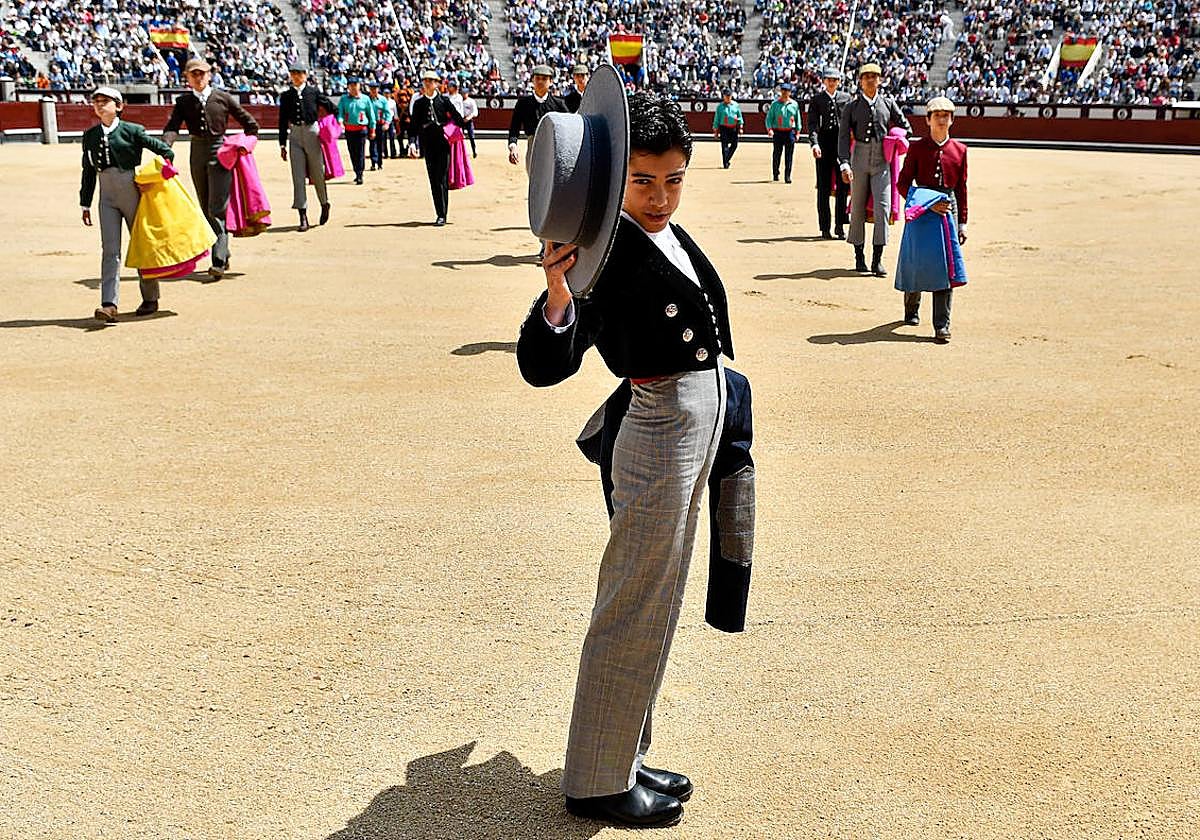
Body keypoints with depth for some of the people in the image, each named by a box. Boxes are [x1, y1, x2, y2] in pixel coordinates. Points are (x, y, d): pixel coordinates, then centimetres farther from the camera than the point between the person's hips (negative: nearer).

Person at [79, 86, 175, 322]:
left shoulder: (132, 131, -4)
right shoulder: (90, 136, 8)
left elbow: (163, 148, 2)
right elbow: (88, 172, 13)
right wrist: (85, 204, 14)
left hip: (132, 193, -3)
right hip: (108, 198, 3)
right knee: (110, 250, -6)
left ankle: (150, 299, 22)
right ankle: (109, 305, -13)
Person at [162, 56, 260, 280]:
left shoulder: (222, 98, 1)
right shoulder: (183, 102, 6)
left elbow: (250, 123, 9)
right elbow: (172, 127, -8)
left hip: (220, 152, -4)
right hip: (197, 154, 4)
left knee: (217, 208, -12)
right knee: (205, 208, 10)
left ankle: (219, 262, -16)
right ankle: (224, 256, 22)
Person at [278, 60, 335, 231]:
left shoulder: (314, 91, 1)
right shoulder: (286, 95, 8)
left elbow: (330, 107, 9)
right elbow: (283, 121, 10)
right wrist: (282, 144, 7)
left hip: (312, 132, -2)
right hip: (295, 135, 2)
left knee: (317, 173, 7)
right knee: (298, 177, -3)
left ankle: (324, 204, 31)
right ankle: (303, 217, -3)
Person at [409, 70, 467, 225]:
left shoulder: (444, 99, 3)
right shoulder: (418, 103, 8)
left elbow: (456, 116, 6)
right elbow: (414, 125, 6)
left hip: (443, 143, -3)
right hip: (428, 145, 3)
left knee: (442, 179, -8)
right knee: (433, 180, 5)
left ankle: (442, 215, -6)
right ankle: (440, 214, 12)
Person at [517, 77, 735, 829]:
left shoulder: (671, 236, 8)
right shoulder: (608, 254, -19)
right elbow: (546, 366, -29)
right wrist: (558, 290, -46)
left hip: (700, 428, 10)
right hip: (663, 434, -10)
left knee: (658, 606, 18)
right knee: (634, 614, 1)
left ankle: (627, 758, 33)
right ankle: (597, 782, 16)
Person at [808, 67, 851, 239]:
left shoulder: (846, 97, 10)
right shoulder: (817, 99, 4)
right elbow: (813, 123, -6)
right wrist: (814, 143, -21)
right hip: (824, 144, -2)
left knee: (843, 186, 2)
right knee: (824, 187, 2)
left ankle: (840, 226, 9)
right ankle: (825, 228, 9)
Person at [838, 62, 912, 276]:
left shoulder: (888, 103, 8)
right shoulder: (852, 106, 3)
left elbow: (905, 127, 20)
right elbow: (843, 136, -3)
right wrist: (844, 164, -13)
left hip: (882, 160, 1)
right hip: (860, 158, -1)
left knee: (883, 207, -9)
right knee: (858, 208, 5)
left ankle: (877, 260, -6)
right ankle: (859, 257, 15)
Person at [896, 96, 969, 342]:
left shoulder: (959, 150, 8)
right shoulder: (917, 147, 1)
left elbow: (962, 189, 11)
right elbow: (903, 183, -1)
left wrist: (962, 222, 7)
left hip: (949, 207, 1)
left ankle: (942, 325, -6)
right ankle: (911, 310, 33)